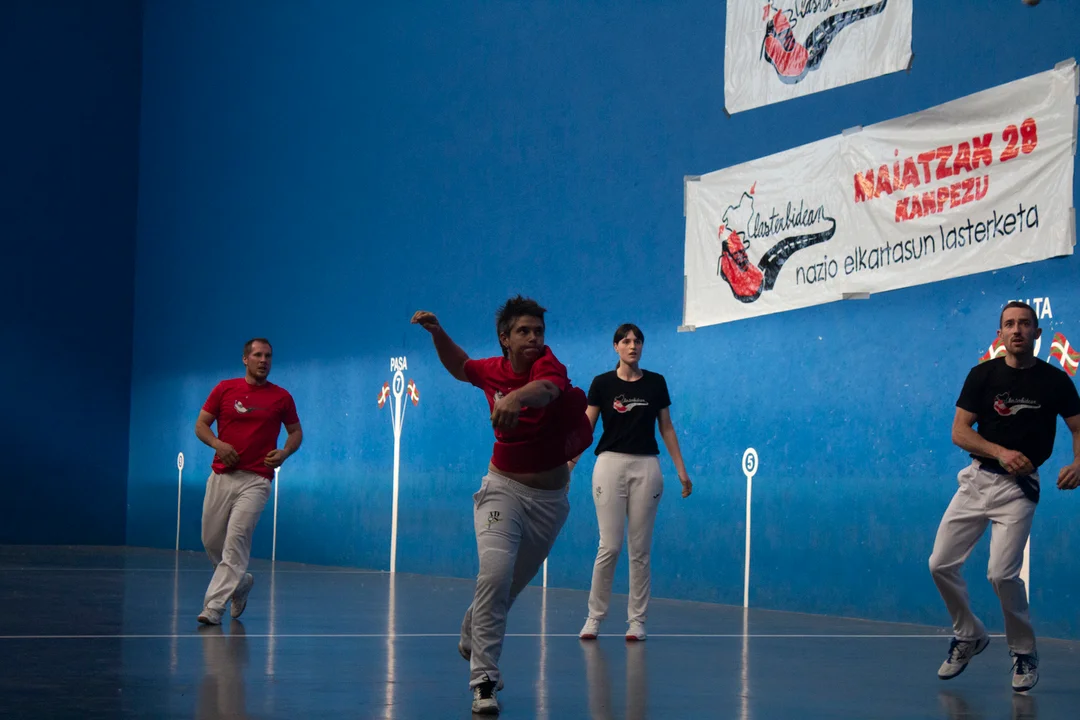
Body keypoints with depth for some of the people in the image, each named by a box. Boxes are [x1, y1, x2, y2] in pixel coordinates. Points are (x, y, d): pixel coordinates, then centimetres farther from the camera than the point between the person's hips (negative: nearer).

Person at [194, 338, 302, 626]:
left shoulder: (281, 397, 4)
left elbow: (296, 431, 15)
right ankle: (241, 583, 35)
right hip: (221, 476, 3)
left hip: (255, 480, -3)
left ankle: (213, 607, -13)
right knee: (211, 540, 8)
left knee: (236, 541, -14)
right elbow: (201, 424, 9)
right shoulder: (225, 389, 6)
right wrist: (217, 443, -11)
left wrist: (284, 453, -6)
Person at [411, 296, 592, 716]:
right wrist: (437, 332, 4)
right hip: (503, 489, 0)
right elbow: (459, 367, 20)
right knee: (495, 573, -23)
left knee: (513, 584, 15)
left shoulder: (547, 362, -16)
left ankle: (471, 642, 45)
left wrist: (517, 397, -63)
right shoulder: (493, 371, -4)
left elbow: (547, 388, -42)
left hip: (549, 497, 0)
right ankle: (484, 680, -18)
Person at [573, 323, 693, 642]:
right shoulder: (602, 383, 2)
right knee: (609, 546, -6)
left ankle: (636, 621, 10)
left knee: (640, 549, 3)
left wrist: (681, 470, 7)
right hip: (611, 463, -2)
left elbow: (667, 428, 11)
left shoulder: (656, 383, 7)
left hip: (646, 466, 2)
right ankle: (594, 617, 5)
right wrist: (568, 466, -9)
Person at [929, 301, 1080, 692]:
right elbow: (959, 431, -3)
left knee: (1002, 573, -16)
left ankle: (1024, 652, 6)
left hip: (1019, 485, -3)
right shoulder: (982, 375, 1)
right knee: (941, 563, 1)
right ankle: (969, 636, 24)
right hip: (977, 479, 3)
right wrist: (1001, 452, -18)